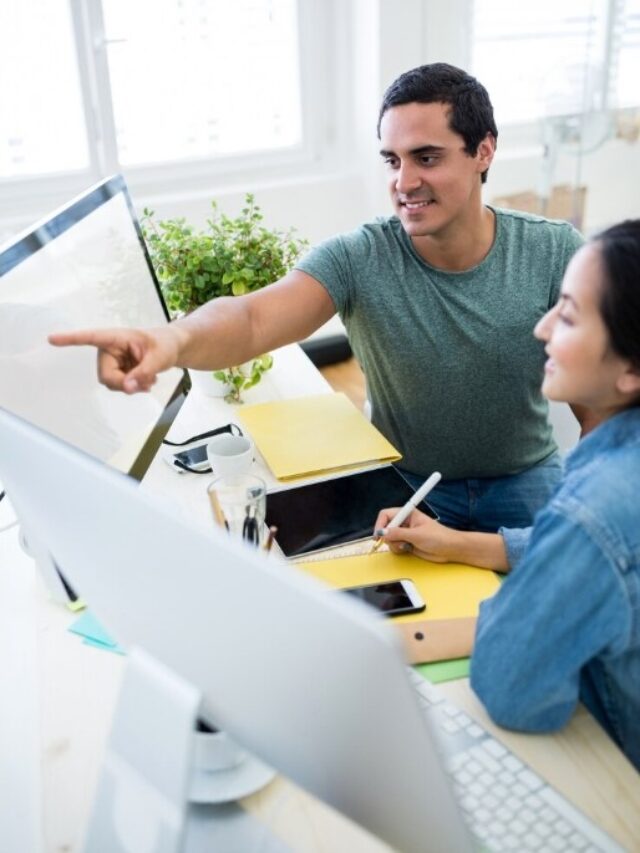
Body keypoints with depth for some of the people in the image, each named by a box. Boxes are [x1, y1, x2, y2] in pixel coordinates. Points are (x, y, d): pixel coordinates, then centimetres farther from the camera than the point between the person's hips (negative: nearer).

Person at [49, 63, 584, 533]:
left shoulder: (555, 254, -13)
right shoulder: (356, 260, -18)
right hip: (404, 481, -1)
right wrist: (176, 338, -57)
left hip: (523, 479, 1)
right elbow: (255, 319, -35)